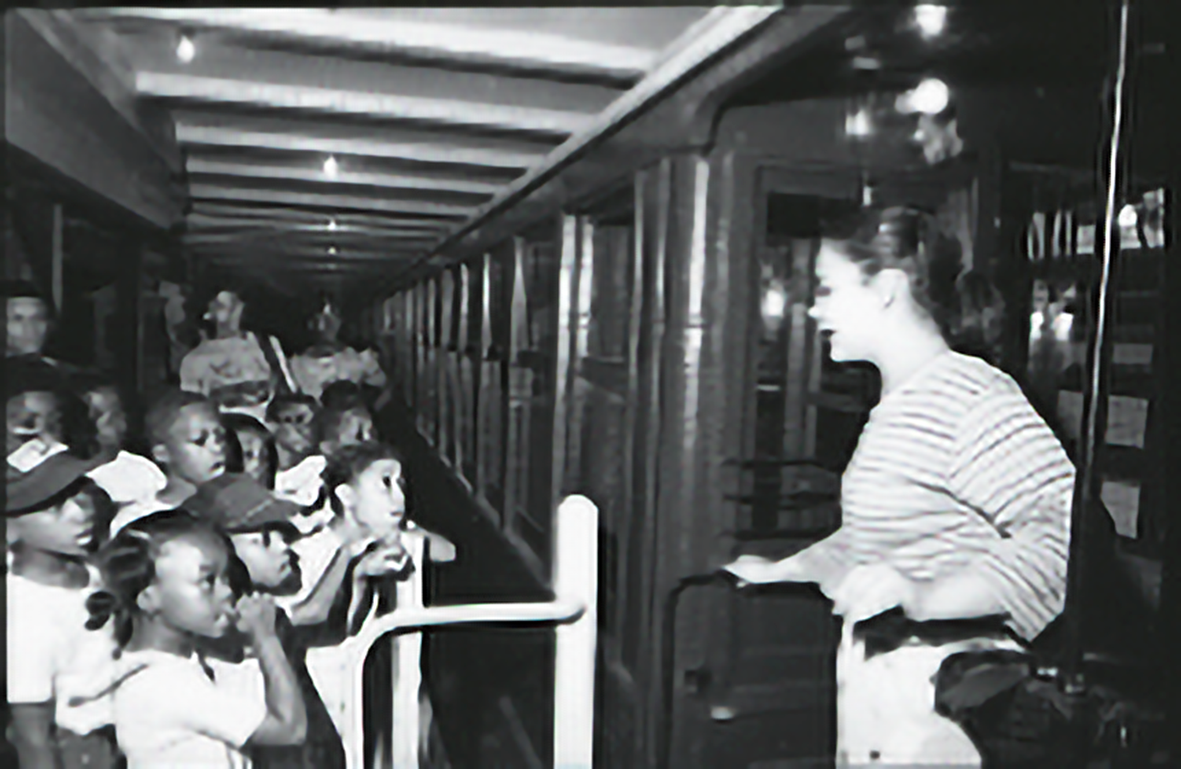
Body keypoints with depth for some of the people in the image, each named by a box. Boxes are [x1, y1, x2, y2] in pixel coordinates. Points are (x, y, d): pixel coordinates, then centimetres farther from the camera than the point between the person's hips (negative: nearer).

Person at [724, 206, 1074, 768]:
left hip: (934, 707, -9)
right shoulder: (898, 403, 12)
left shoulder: (970, 395, -20)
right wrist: (781, 570, 32)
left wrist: (922, 598, -34)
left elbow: (1070, 539, -27)